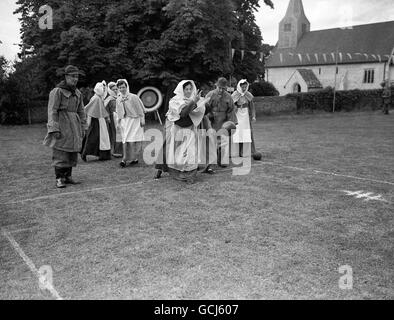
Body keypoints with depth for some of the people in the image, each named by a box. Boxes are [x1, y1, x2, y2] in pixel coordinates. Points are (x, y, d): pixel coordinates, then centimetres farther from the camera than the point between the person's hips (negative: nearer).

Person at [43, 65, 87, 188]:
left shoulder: (78, 93, 13)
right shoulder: (57, 91, -7)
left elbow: (81, 112, 17)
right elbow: (52, 111, -12)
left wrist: (83, 128, 12)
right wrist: (54, 129, -19)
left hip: (74, 125, 7)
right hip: (61, 124, -6)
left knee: (72, 152, 8)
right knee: (60, 152, -6)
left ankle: (68, 176, 19)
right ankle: (59, 179, -1)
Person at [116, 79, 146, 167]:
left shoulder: (133, 97, -6)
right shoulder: (118, 100, 8)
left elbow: (140, 109, -4)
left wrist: (142, 119, -7)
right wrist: (119, 120, 15)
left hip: (134, 120, -4)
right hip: (124, 121, 4)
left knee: (133, 140, -7)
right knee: (125, 140, 0)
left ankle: (135, 158, 3)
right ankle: (125, 159, 2)